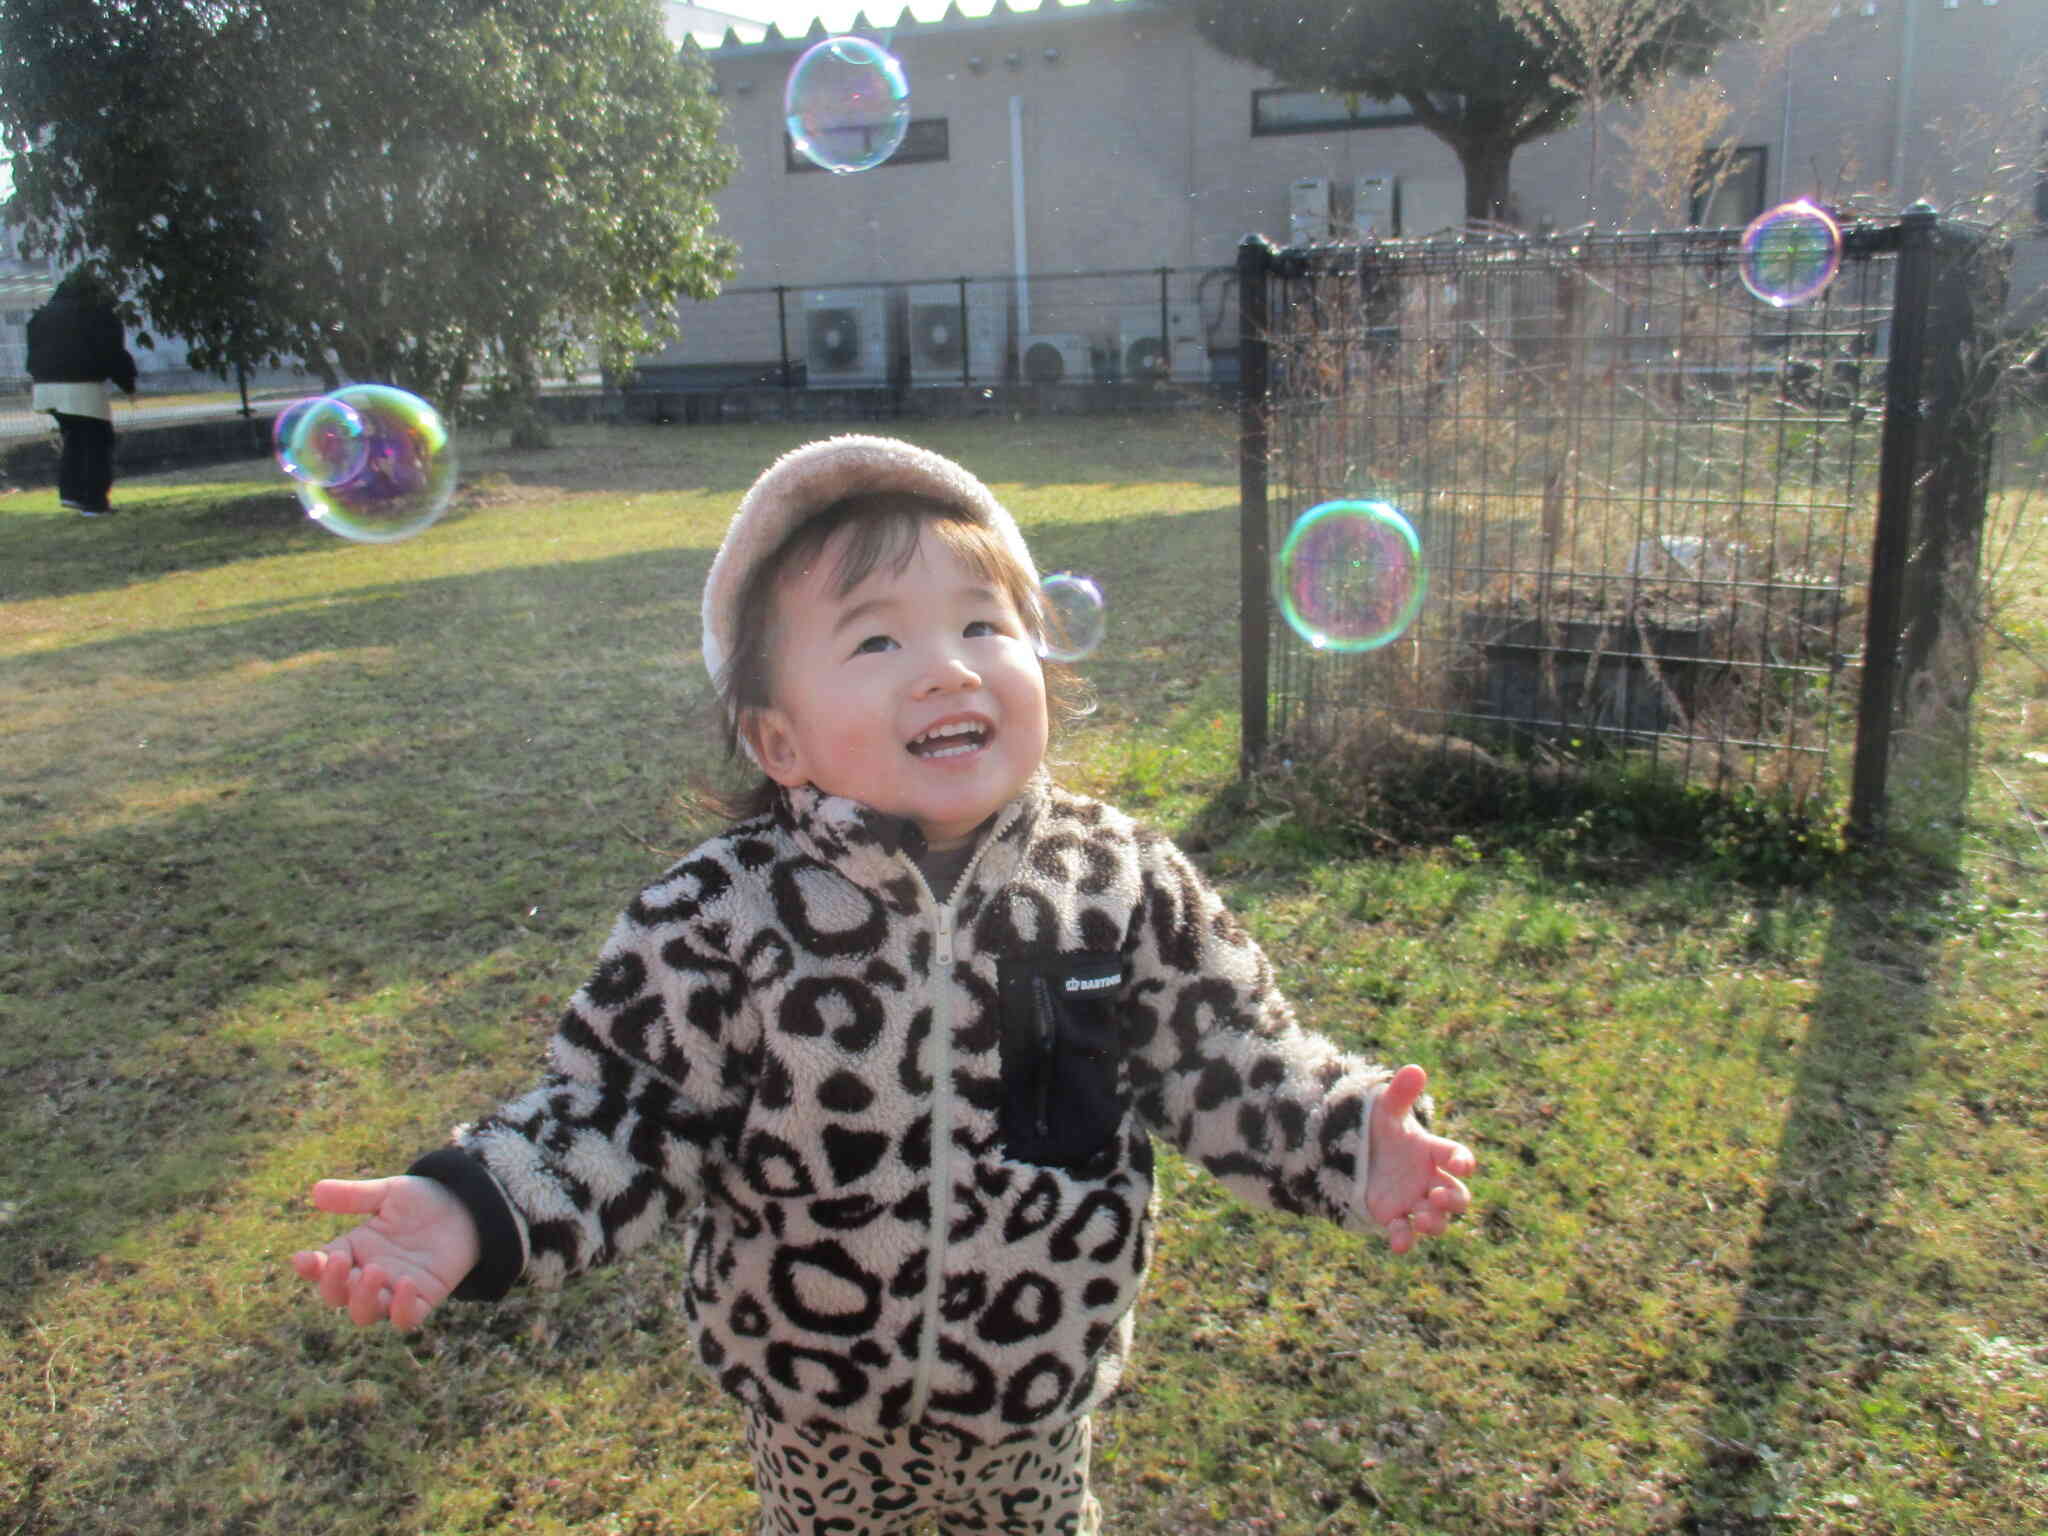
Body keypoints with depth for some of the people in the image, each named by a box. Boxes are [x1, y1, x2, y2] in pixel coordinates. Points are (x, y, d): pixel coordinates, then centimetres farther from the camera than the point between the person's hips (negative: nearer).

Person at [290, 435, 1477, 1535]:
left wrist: (1347, 1144, -22)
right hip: (813, 1402, 0)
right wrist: (476, 1211, -29)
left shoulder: (1129, 885, -18)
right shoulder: (725, 914, -23)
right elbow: (633, 1112, -16)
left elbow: (1222, 1062, -9)